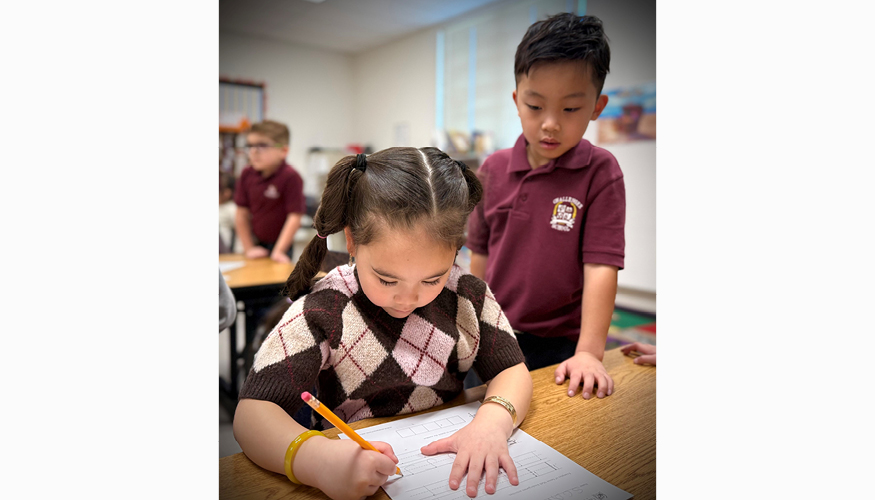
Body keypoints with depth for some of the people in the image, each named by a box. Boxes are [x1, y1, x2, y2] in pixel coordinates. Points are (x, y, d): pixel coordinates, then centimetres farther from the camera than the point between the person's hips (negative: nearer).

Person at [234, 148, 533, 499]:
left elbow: (512, 371, -2)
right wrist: (316, 459, -39)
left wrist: (492, 421, -24)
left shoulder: (469, 298, -5)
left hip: (453, 465, 3)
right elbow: (253, 411, -20)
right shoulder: (321, 312, -16)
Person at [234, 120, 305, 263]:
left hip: (280, 243, -4)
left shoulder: (291, 177, -22)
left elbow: (295, 217, -21)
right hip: (256, 243, 5)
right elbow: (242, 214, 1)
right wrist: (249, 248, -1)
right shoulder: (247, 174, -5)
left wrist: (279, 251, -21)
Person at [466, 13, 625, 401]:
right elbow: (481, 254, 6)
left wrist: (589, 352, -21)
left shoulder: (600, 173, -12)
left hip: (561, 345, -3)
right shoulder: (493, 170, -1)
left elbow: (600, 266, -16)